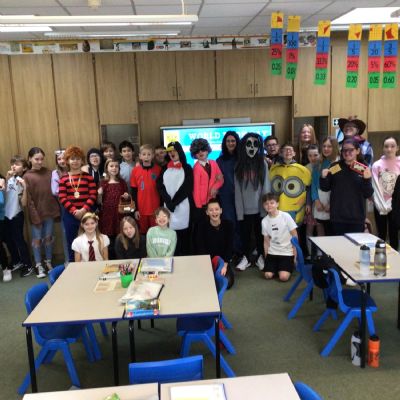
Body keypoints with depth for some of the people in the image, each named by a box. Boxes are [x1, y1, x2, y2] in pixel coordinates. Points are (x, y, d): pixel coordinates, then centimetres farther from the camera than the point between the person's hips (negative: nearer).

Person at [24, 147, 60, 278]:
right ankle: (39, 266, 16)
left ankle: (48, 262, 26)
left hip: (49, 210, 3)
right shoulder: (27, 177, -5)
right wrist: (35, 216, -11)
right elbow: (28, 199, -7)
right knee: (37, 239, 5)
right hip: (36, 212, -3)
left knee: (48, 237, 11)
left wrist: (56, 209, -1)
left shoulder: (48, 173, 4)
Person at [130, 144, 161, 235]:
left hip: (155, 208, -1)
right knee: (143, 233, 12)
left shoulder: (158, 169, -4)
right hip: (141, 209, 1)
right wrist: (135, 209, 0)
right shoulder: (135, 170, -2)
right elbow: (134, 192, 2)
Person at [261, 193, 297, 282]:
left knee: (283, 277, -17)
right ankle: (276, 267, 18)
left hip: (287, 252, -3)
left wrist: (295, 255, -6)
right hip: (272, 252, 3)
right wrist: (266, 258, 5)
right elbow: (266, 241, 7)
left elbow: (295, 236, -6)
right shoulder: (264, 221, -1)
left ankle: (290, 266, 15)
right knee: (268, 275, -13)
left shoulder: (286, 216, -12)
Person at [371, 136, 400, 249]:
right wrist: (382, 206, -9)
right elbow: (376, 188, -4)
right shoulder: (377, 165, -2)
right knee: (381, 235, 6)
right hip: (380, 206, 0)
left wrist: (389, 205, -9)